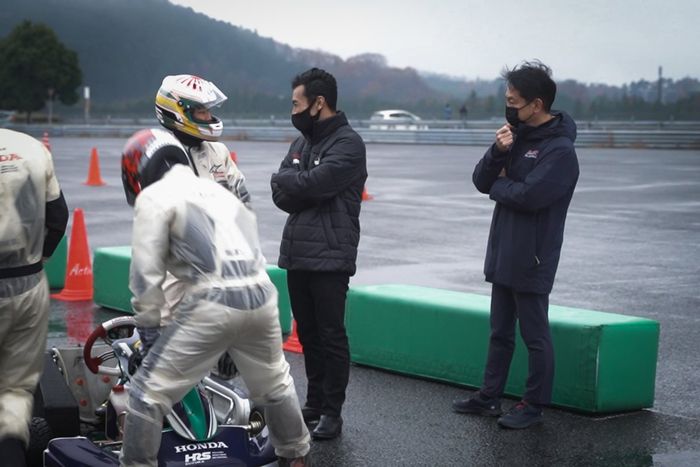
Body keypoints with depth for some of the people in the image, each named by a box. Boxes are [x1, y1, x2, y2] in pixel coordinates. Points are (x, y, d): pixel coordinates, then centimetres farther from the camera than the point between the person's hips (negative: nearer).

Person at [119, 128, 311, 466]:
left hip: (213, 303, -7)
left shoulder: (154, 196, 6)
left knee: (149, 391, 4)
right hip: (261, 296, 7)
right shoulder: (217, 189, 28)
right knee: (275, 384, 30)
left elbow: (146, 272, -1)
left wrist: (147, 328, 10)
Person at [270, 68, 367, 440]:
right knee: (307, 334, 14)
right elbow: (281, 195, 6)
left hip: (329, 257, -8)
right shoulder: (303, 141, 15)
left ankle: (332, 411, 5)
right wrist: (307, 187, -12)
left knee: (331, 335, -2)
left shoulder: (347, 144, -9)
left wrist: (288, 179, -4)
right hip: (296, 253, 8)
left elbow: (315, 182, -22)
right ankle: (314, 402, 25)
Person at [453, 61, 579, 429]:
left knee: (535, 335, 2)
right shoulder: (517, 136, 9)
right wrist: (498, 151, -14)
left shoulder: (560, 149, -15)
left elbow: (528, 195, -25)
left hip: (532, 259, -8)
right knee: (500, 332, 17)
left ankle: (534, 405, 11)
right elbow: (481, 180, 4)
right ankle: (490, 397, 26)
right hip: (503, 253, 8)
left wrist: (497, 184, -7)